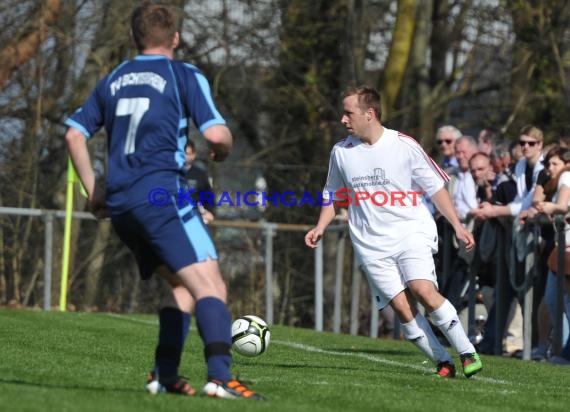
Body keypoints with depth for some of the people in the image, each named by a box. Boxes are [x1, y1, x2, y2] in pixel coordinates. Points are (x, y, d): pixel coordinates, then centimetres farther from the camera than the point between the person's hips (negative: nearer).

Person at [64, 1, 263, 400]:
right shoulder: (185, 76, 2)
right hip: (162, 192, -7)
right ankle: (220, 376, -32)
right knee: (210, 285, -13)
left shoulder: (113, 80, 19)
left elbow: (74, 134, 19)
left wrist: (94, 190, 25)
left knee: (183, 285, 20)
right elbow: (217, 134, -7)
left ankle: (164, 374, 10)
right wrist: (222, 151, 15)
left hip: (120, 203, 7)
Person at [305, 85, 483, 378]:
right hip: (371, 245, 3)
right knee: (401, 306, -10)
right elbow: (333, 197, 20)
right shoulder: (341, 152, 6)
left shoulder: (404, 145, -3)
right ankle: (443, 363, -2)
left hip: (411, 232, -3)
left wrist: (457, 226, -3)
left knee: (423, 291, -23)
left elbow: (436, 187, 3)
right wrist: (320, 228, 5)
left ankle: (468, 354, -13)